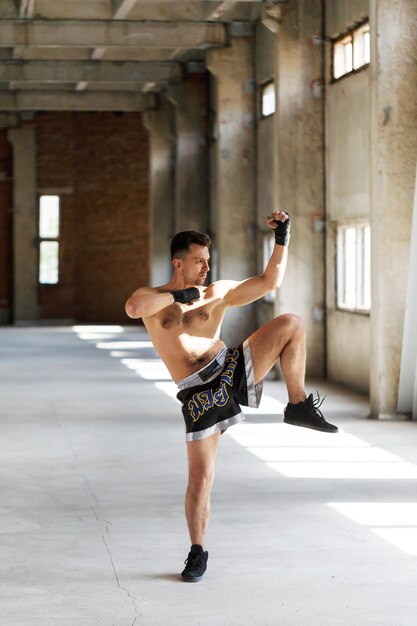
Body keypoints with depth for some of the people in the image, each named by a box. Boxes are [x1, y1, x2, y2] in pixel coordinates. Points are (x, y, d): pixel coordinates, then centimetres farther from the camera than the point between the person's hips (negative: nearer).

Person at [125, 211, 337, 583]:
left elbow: (269, 282, 11)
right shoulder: (152, 298, 5)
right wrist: (178, 295, -10)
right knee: (200, 476, -6)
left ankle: (298, 406, -4)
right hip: (200, 395, -3)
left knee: (291, 325, -12)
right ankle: (198, 553, 11)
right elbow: (134, 309, -21)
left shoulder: (217, 293, 12)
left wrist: (282, 241, 1)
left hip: (232, 368, 3)